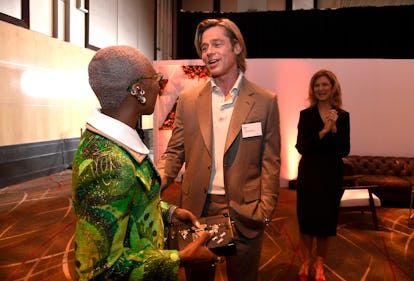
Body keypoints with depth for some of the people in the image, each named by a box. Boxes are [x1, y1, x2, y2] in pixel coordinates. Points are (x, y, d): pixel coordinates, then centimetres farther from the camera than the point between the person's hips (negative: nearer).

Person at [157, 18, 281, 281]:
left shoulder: (265, 101, -3)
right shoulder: (188, 99, 3)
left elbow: (270, 161, -2)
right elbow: (174, 153, 4)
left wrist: (266, 208, -9)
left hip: (243, 211, -1)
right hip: (197, 208, 2)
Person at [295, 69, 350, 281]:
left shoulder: (343, 116, 1)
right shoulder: (306, 115, -2)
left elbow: (344, 151, -5)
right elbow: (301, 147, -11)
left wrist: (334, 129, -19)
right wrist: (323, 131, -22)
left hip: (331, 176, 1)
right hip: (309, 174, -1)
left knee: (327, 221, 10)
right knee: (306, 220, 7)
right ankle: (306, 263, 26)